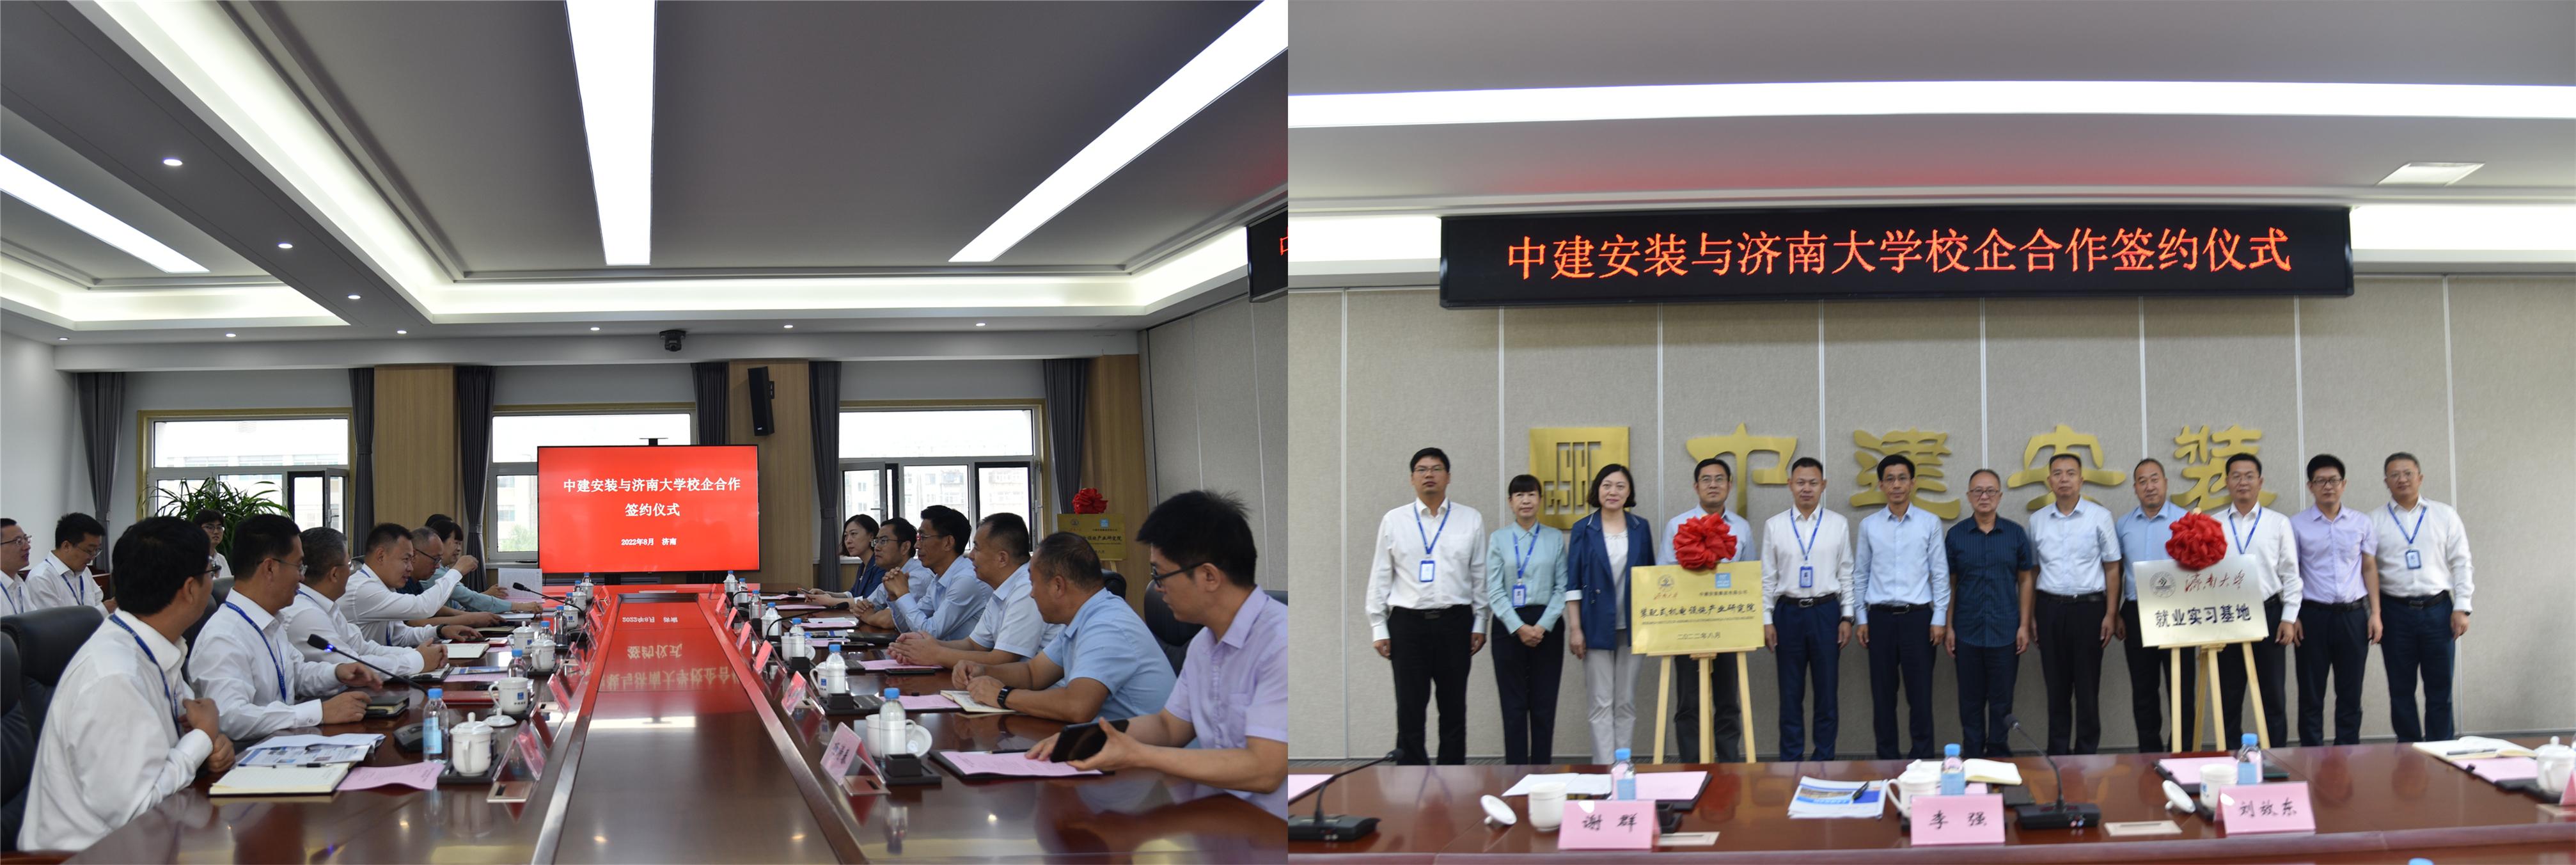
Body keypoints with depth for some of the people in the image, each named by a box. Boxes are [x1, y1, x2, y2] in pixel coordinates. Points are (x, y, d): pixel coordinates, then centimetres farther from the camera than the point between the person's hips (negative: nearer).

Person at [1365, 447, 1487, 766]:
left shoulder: (1471, 520, 4)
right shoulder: (1393, 521, 4)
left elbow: (1480, 575, 5)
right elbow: (1380, 577, 5)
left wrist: (1480, 624, 3)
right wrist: (1378, 627, 2)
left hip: (1455, 622, 0)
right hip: (1407, 622, 0)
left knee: (1454, 709, 8)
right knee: (1410, 709, 2)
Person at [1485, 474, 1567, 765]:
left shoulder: (1555, 538, 5)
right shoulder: (1498, 540, 4)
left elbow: (1562, 587, 1)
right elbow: (1494, 590, -1)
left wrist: (1543, 627, -10)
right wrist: (1519, 628, -10)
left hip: (1547, 626, 0)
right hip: (1508, 626, 0)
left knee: (1544, 704, 2)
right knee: (1514, 705, 2)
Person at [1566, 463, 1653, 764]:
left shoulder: (1641, 529, 7)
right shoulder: (1583, 530, 0)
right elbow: (1572, 583, -1)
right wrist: (1575, 628, -7)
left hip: (1631, 626, 2)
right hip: (1597, 626, -2)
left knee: (1626, 704, 7)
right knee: (1602, 705, -1)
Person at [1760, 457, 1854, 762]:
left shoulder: (1839, 525, 3)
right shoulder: (1774, 526, 2)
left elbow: (1846, 574, 5)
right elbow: (1768, 577, 4)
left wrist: (1847, 617, 0)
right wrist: (1766, 620, 0)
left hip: (1826, 611, 0)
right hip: (1788, 612, 0)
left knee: (1827, 690, 5)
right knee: (1791, 692, 6)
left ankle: (1824, 759, 14)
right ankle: (1789, 761, 13)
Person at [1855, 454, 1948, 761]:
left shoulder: (1930, 523, 1)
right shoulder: (1869, 525, 5)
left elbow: (1940, 574, 2)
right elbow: (1860, 575, 10)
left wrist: (1939, 619, -2)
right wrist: (1861, 619, 5)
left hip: (1918, 617, -2)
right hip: (1880, 617, 2)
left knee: (1920, 693, 0)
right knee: (1883, 694, 6)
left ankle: (1923, 758, 8)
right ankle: (1887, 758, 15)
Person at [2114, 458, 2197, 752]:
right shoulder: (2123, 525, 9)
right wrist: (2115, 615, 6)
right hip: (2137, 614, 3)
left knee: (2181, 688, 0)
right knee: (2143, 691, 9)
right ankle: (2149, 752, 17)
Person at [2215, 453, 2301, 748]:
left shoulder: (2278, 523, 4)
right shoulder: (2214, 525, 5)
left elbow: (2290, 574, 3)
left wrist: (2289, 618, -4)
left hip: (2268, 615, -1)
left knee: (2272, 695, 6)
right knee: (2229, 696, 6)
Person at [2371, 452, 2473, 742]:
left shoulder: (2444, 515, 6)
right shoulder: (2375, 521, 4)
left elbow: (2460, 563, 5)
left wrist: (2462, 608, -2)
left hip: (2438, 610, 0)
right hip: (2395, 612, 0)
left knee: (2440, 689, 4)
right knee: (2401, 690, 6)